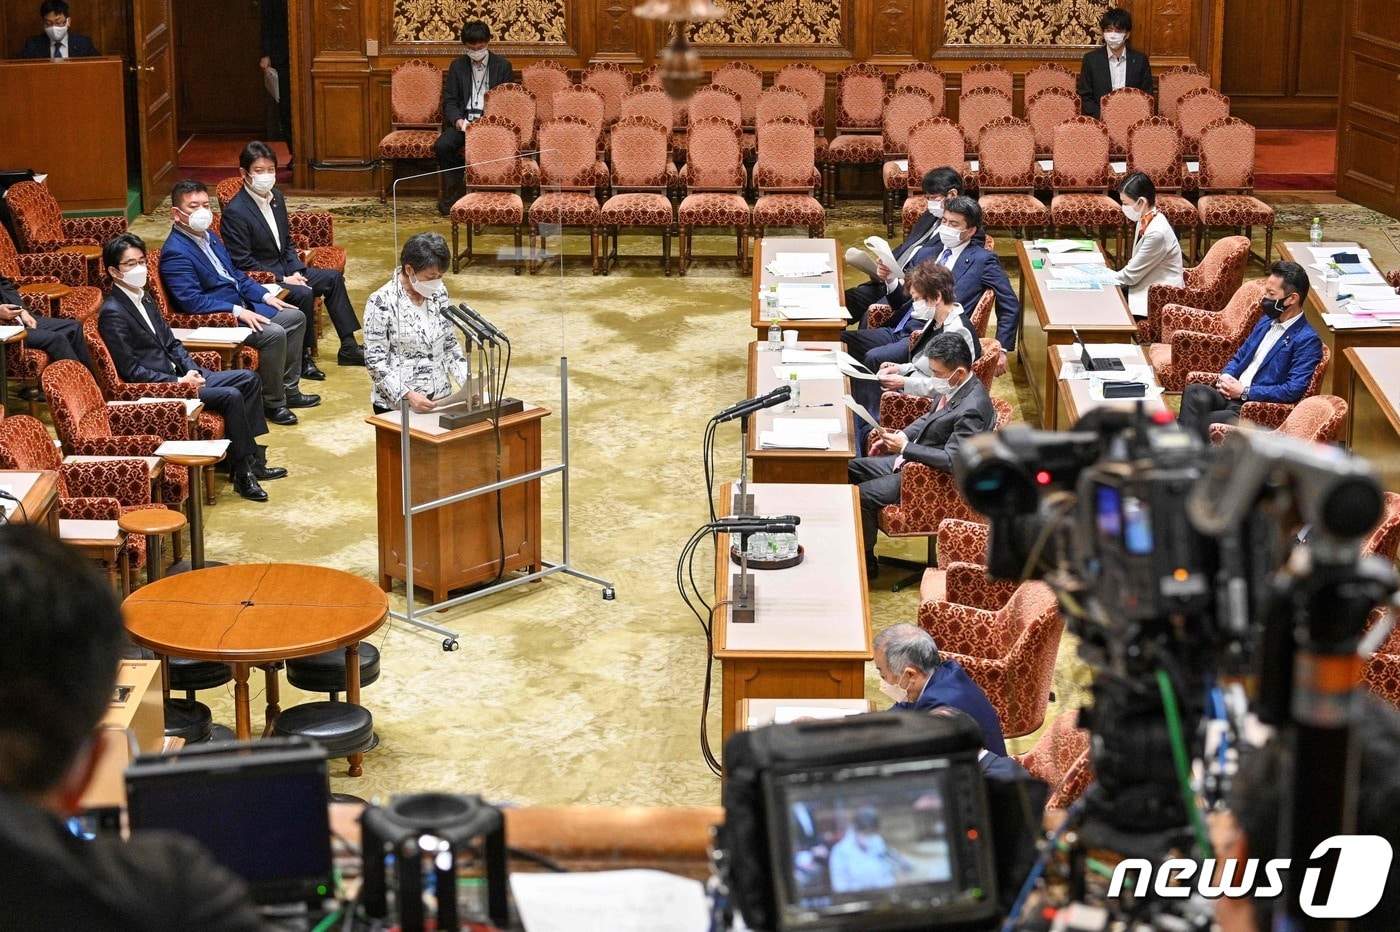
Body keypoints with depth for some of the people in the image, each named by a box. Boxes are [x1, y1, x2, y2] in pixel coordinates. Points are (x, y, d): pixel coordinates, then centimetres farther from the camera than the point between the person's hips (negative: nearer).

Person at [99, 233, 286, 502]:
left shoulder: (144, 298, 12)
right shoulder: (113, 313, -17)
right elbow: (130, 371, -19)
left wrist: (192, 371, -1)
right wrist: (179, 382, -19)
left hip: (177, 376, 10)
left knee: (249, 379, 5)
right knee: (230, 396, -22)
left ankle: (252, 457, 6)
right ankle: (242, 472, -12)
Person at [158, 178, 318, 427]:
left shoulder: (210, 237, 13)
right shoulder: (176, 252, -18)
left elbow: (236, 275, 22)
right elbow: (192, 301, -25)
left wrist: (265, 296, 8)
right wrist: (238, 311, -26)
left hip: (241, 307, 10)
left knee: (295, 317, 9)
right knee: (274, 333, -26)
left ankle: (289, 390, 15)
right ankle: (273, 403, -11)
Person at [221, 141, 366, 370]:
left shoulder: (276, 197, 6)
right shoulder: (235, 212, -21)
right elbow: (243, 263, -21)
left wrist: (296, 272, -2)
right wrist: (283, 280, -21)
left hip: (284, 270, 9)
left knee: (333, 277, 6)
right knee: (304, 294, -29)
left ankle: (348, 347, 11)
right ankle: (303, 358, -14)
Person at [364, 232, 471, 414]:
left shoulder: (439, 293, 3)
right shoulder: (382, 302, -14)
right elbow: (375, 361, -14)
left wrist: (468, 382, -3)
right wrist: (407, 394, -23)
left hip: (440, 400, 5)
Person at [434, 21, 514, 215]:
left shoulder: (503, 66, 6)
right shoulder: (457, 66, 12)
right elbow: (449, 101, 8)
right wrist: (457, 120, -14)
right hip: (463, 121, 2)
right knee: (442, 145, -28)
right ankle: (454, 189, -6)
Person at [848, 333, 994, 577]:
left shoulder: (971, 408, -29)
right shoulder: (954, 388, 0)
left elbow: (952, 460, -31)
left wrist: (905, 447, -26)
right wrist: (900, 436, 5)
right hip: (912, 459, 10)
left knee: (862, 495, -17)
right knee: (852, 468, 11)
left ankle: (866, 562, 4)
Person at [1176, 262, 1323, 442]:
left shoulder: (1308, 340, -7)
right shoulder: (1266, 322, 19)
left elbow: (1293, 390, -16)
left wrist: (1244, 392, -13)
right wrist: (1225, 376, 4)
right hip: (1230, 394, 7)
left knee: (1199, 422, -31)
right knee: (1194, 392, -27)